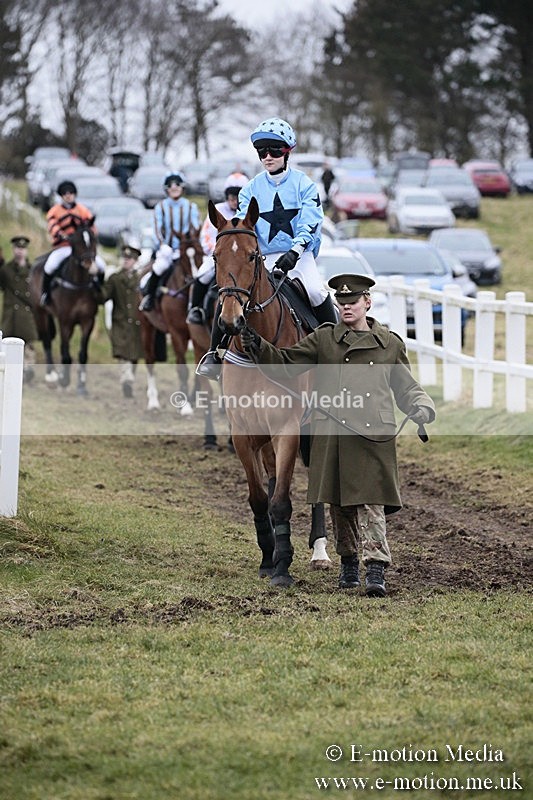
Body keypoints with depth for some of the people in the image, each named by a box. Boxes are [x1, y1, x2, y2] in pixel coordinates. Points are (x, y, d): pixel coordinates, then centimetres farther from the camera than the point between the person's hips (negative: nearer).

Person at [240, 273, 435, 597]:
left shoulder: (390, 344, 10)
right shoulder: (324, 339, 9)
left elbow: (407, 388, 15)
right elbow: (286, 363, 5)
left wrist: (422, 409, -4)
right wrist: (259, 347, -11)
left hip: (374, 436, -2)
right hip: (333, 434, 2)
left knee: (371, 503, -11)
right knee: (340, 504, 9)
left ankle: (377, 570, -15)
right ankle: (349, 563, 26)